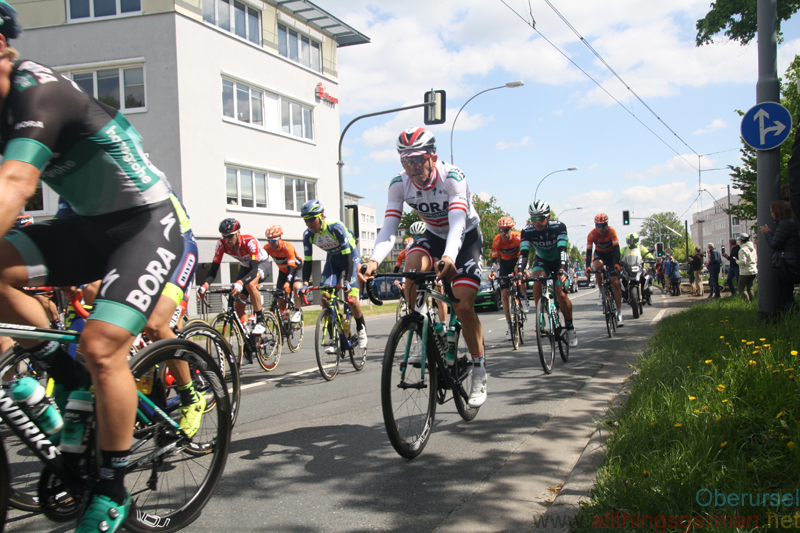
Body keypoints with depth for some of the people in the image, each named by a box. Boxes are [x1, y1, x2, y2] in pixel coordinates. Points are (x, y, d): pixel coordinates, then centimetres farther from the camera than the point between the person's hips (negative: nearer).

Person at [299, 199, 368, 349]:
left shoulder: (336, 227, -32)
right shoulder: (308, 235, -17)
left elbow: (347, 256, -33)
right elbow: (307, 260, -12)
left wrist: (347, 281, -42)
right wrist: (305, 283, -26)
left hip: (350, 256, -5)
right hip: (333, 259, 5)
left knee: (351, 299, -16)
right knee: (325, 297, -13)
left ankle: (361, 329, 11)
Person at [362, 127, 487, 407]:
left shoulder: (452, 177, -31)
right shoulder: (399, 184, -19)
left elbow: (457, 224, -43)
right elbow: (389, 228, -27)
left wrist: (449, 257, -63)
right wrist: (374, 260, -47)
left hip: (467, 236, -3)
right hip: (434, 235, 3)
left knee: (463, 307, -15)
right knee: (412, 264, -31)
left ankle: (479, 371, 4)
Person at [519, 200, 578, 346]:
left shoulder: (559, 227, -28)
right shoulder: (527, 231, -23)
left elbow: (562, 250, -39)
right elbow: (523, 253, -32)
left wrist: (562, 269, -55)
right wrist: (520, 271, -49)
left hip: (558, 261, -1)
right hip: (541, 261, 1)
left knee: (561, 295, -17)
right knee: (537, 281, -32)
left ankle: (570, 327, 6)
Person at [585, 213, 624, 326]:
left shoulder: (611, 231, -26)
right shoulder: (592, 234, -22)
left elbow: (616, 248, -32)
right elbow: (588, 252, -26)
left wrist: (616, 264, -47)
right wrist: (588, 267, -40)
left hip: (611, 254, -1)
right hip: (600, 254, 1)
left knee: (615, 283, -12)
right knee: (597, 266, -37)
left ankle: (619, 313, -10)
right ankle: (601, 291, -15)